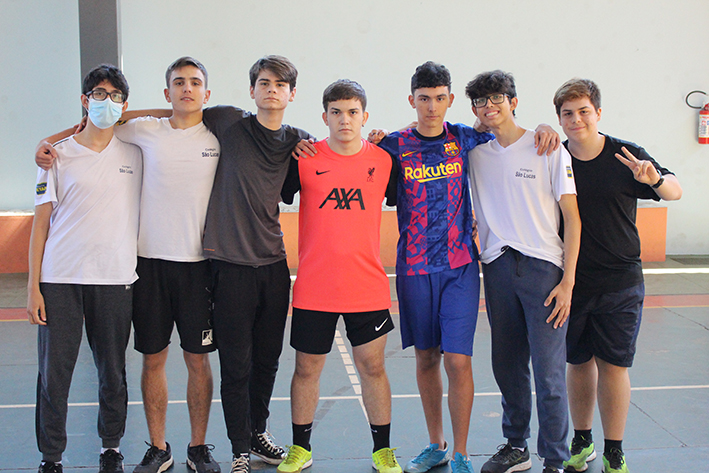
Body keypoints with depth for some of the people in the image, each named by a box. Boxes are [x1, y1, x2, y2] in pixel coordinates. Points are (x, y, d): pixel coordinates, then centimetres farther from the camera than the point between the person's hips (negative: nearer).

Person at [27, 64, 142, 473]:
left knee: (113, 374, 8)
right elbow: (41, 222, 3)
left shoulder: (135, 154, 8)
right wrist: (33, 285, -2)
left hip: (116, 278, 1)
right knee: (54, 374, 1)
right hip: (60, 280, -1)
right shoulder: (59, 155, 5)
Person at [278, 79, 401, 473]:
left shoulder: (383, 160, 2)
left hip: (368, 288, 1)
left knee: (372, 367, 8)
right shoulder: (305, 159, -2)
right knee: (306, 369, 9)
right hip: (313, 289, 0)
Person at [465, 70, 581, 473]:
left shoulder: (549, 149, 0)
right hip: (498, 269, 4)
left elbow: (573, 218, -2)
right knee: (507, 366, 10)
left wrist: (568, 281, -9)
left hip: (543, 267, -4)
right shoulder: (475, 154, 11)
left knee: (549, 371, -5)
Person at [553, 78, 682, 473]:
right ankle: (582, 441, 28)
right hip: (570, 279, 2)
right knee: (579, 362, 11)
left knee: (613, 365, 0)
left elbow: (675, 192, 2)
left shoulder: (627, 156, -3)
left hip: (620, 282, -1)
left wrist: (654, 179, -22)